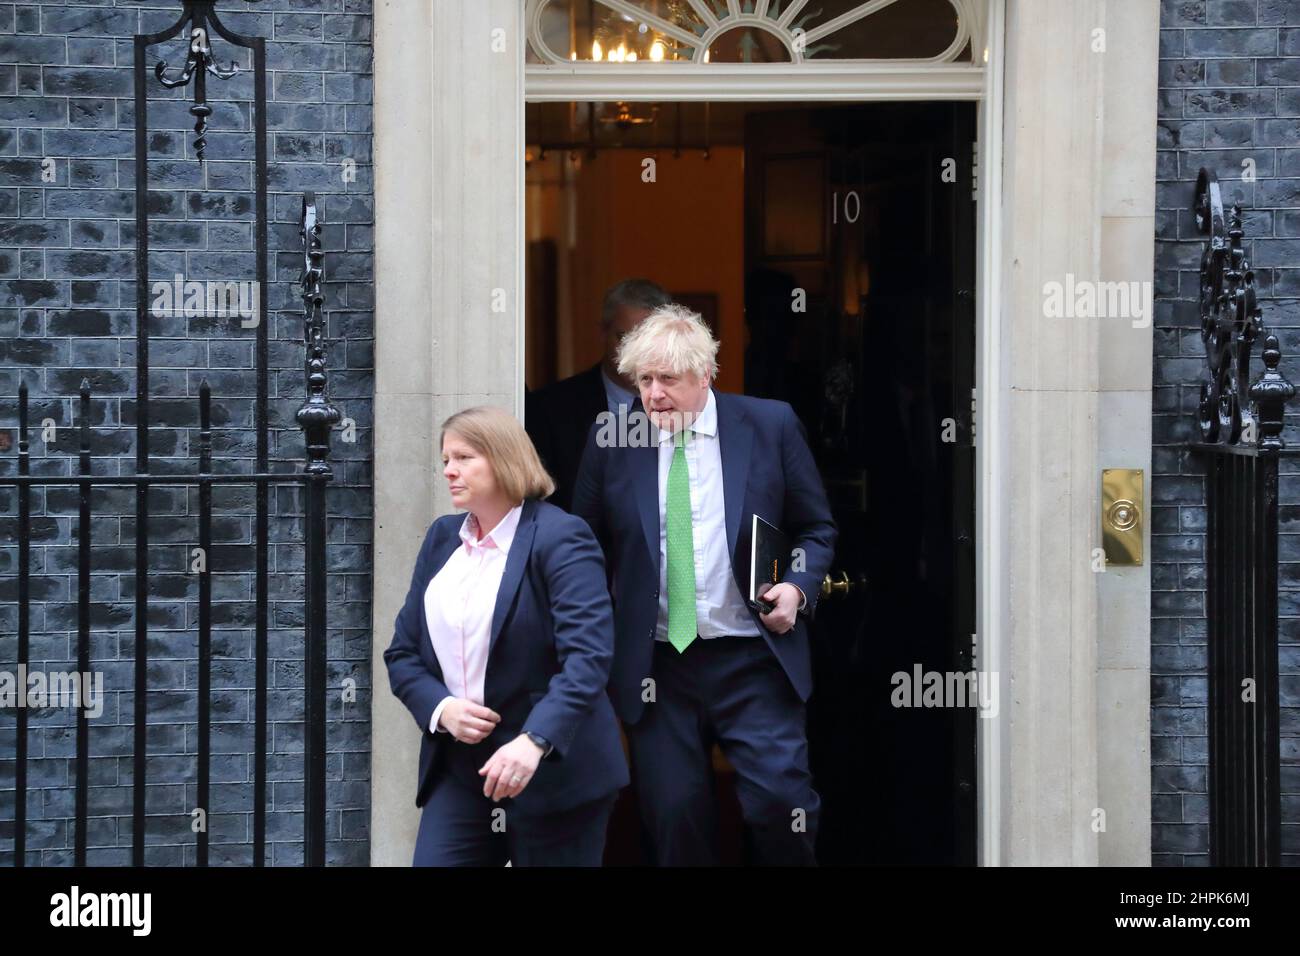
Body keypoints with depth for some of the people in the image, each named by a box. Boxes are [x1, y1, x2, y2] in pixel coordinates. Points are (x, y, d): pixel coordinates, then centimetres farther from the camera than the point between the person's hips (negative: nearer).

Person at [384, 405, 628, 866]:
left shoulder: (560, 537, -9)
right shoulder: (442, 538, 12)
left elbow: (588, 654, -21)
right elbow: (403, 652, 12)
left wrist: (535, 741, -33)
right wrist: (441, 708, -8)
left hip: (553, 772, -5)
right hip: (459, 770, 5)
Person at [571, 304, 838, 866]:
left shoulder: (771, 425, 1)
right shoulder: (612, 440, 4)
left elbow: (816, 528, 9)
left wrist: (798, 587, -10)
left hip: (752, 659, -1)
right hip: (655, 667, 1)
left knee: (779, 799, -12)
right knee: (674, 820, 3)